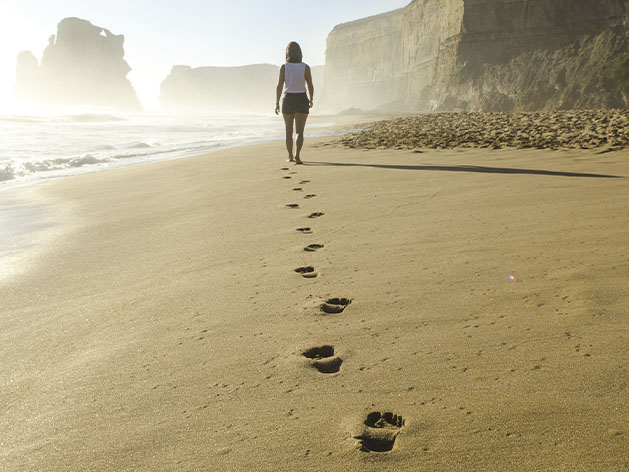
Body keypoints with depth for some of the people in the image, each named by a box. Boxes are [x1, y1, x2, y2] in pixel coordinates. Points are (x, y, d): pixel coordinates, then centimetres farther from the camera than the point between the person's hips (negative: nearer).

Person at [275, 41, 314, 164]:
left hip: (288, 100, 1)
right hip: (302, 101, -1)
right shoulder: (305, 67, -4)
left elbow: (279, 86, -11)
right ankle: (297, 155, -26)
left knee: (289, 130, 17)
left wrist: (277, 103, -11)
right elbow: (310, 86, -1)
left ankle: (290, 156, 25)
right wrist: (311, 100, 15)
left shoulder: (284, 67, -5)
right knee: (300, 132, -4)